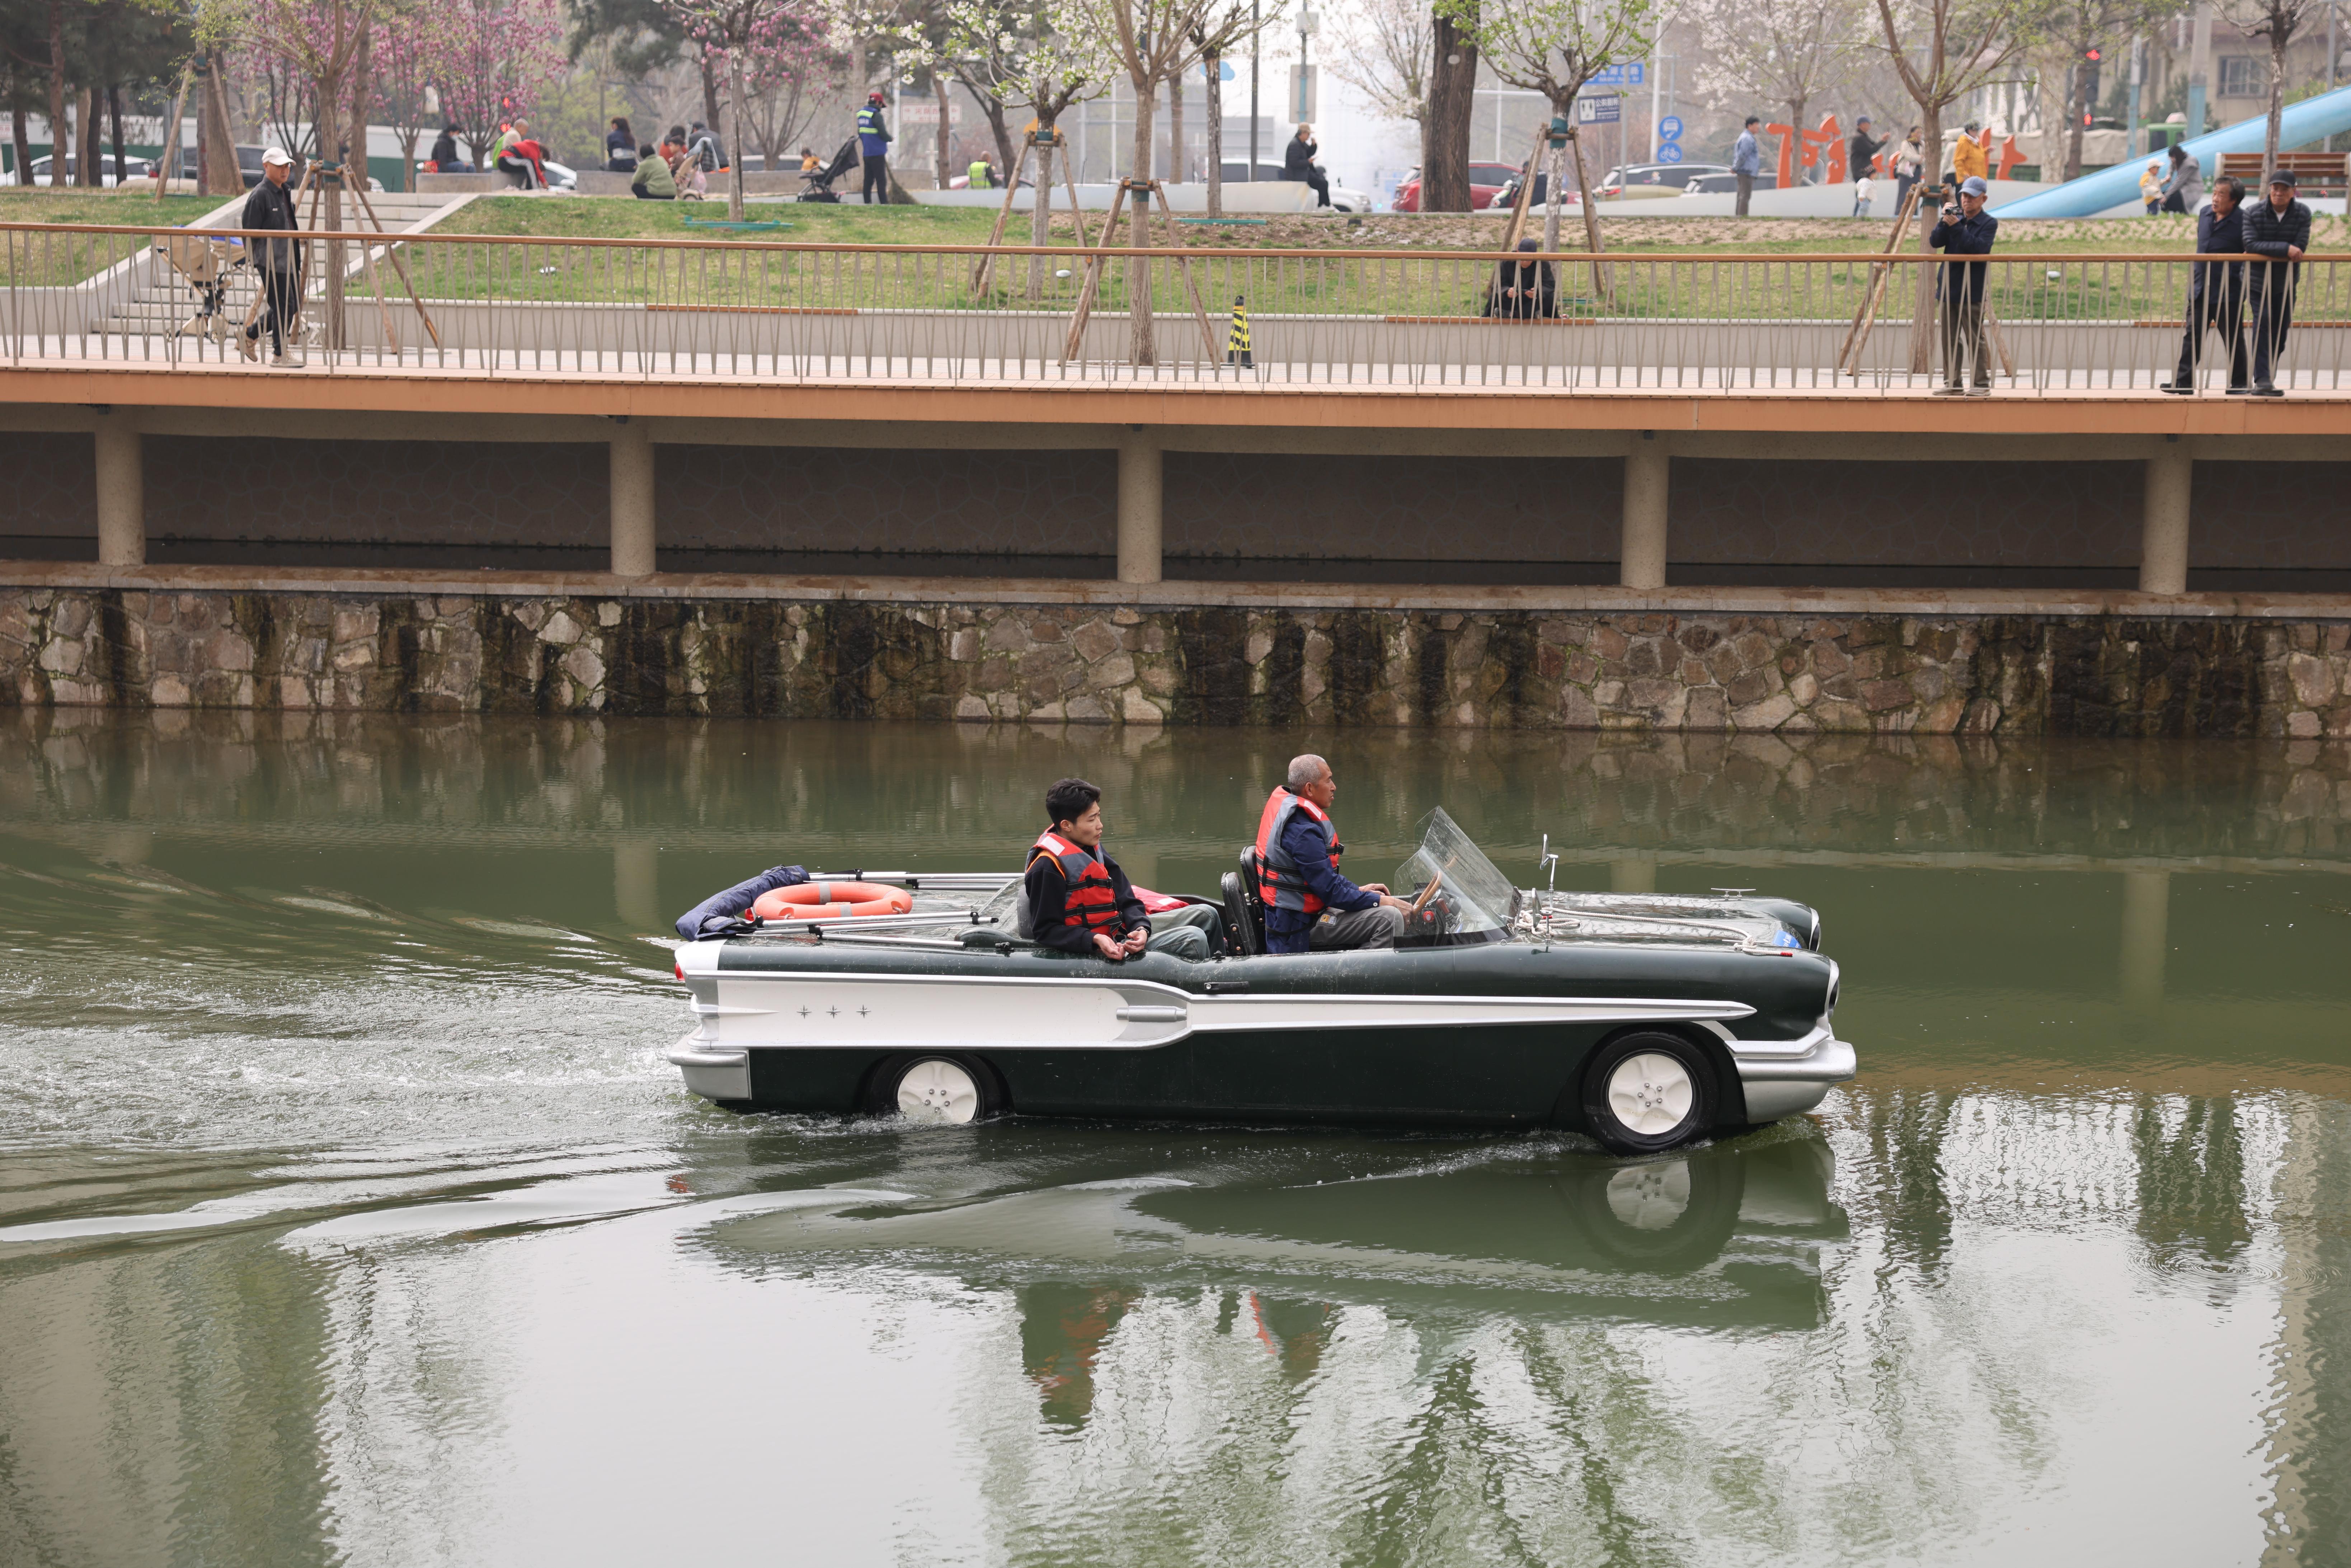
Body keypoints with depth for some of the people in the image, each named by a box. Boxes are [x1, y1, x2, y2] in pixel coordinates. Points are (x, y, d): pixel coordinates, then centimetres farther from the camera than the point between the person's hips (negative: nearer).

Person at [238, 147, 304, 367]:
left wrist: (296, 234, 13)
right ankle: (280, 354, 5)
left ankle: (250, 336, 26)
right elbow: (250, 232, -13)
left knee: (293, 306, 12)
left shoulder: (285, 193, 16)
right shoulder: (260, 196, -13)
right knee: (284, 306, -7)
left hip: (288, 259, 9)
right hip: (270, 260, -9)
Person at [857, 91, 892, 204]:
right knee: (881, 180, -5)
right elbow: (883, 133, -16)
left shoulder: (860, 114, 11)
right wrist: (890, 138, 3)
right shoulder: (876, 115, -14)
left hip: (866, 153, 8)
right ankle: (884, 203, -7)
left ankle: (867, 203, 10)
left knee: (868, 180, 10)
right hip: (877, 153, -7)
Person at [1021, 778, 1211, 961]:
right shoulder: (1048, 866, -18)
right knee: (1194, 939, -18)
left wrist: (1141, 928, -11)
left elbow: (1126, 901, 11)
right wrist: (1096, 940, -29)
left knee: (1205, 915, 9)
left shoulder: (1094, 849, 11)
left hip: (1120, 936, 10)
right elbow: (1045, 930, -18)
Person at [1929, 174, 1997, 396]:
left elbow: (1978, 247, -19)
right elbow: (1935, 242, 2)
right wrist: (1946, 222, -12)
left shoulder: (1989, 223, -3)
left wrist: (1956, 227, -22)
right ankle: (1952, 383, 14)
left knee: (1974, 339, -5)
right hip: (1949, 288, 6)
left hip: (1972, 292, -6)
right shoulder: (1956, 217, 12)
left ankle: (1981, 384, 0)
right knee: (1950, 339, 8)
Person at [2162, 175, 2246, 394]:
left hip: (2228, 292, -6)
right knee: (2193, 335, 6)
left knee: (2233, 339, 4)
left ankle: (2239, 384, 13)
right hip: (2200, 290, 6)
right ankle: (2183, 381, 9)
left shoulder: (2243, 221, -11)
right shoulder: (2205, 214, 8)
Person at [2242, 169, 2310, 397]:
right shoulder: (2254, 213, -10)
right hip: (2258, 281, -2)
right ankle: (2262, 380, -19)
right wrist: (2285, 250, -30)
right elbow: (2251, 245, -22)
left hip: (2287, 283, 2)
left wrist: (2266, 252, -19)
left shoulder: (2302, 214, -6)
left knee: (2281, 329, 7)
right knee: (2263, 324, -15)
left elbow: (2300, 248, -16)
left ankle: (2268, 377, 21)